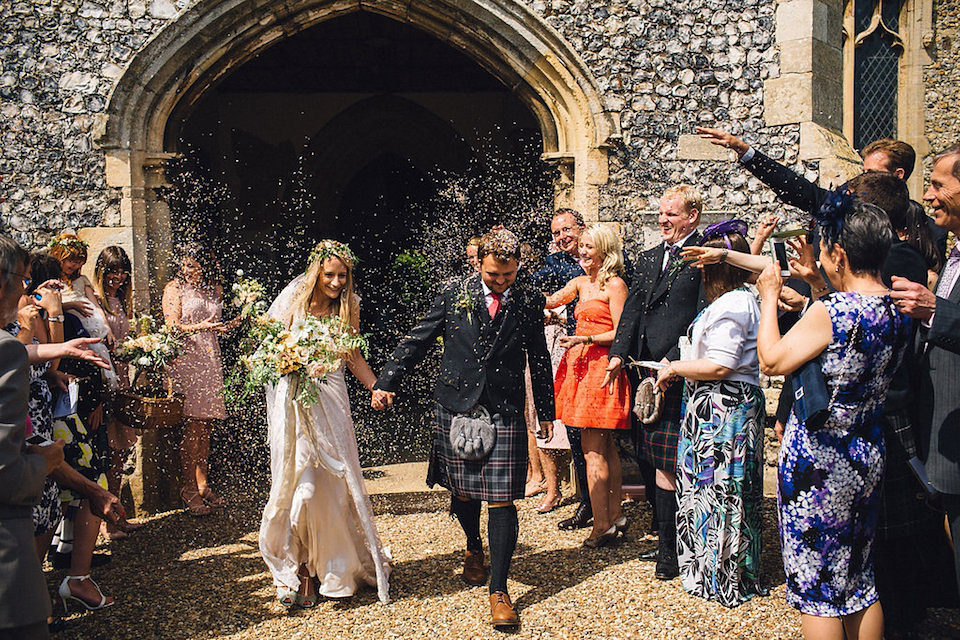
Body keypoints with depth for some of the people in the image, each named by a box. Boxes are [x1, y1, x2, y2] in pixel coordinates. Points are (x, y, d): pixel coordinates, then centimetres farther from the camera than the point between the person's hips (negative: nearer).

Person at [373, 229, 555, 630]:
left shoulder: (530, 304, 4)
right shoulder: (454, 297, 2)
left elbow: (539, 360, 13)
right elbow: (417, 341, 6)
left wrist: (546, 411, 17)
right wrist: (386, 382, 0)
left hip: (505, 412, -1)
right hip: (455, 409, 1)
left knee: (500, 499, -5)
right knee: (462, 491, 13)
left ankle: (499, 591, 2)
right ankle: (474, 549, 45)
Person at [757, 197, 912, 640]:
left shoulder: (830, 311, -23)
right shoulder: (899, 311, -1)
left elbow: (771, 361, -15)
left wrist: (769, 298, -4)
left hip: (817, 460, -7)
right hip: (868, 457, 7)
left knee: (816, 586, 6)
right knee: (859, 579, 20)